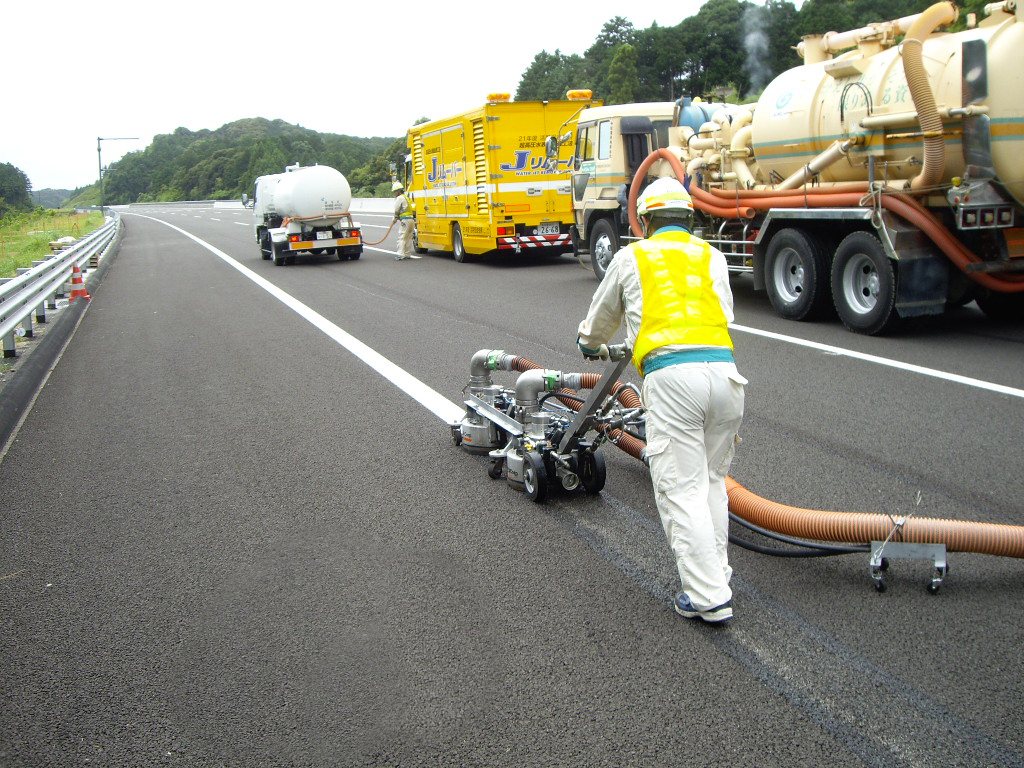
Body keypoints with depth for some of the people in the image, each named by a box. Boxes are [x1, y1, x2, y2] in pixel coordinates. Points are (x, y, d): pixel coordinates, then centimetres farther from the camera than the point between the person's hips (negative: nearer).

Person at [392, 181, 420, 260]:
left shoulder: (400, 198, -7)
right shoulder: (406, 197, 23)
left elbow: (396, 209, -4)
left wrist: (396, 217, 13)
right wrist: (398, 217, 14)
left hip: (405, 220, -9)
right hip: (410, 219, 9)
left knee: (402, 238, -10)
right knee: (408, 238, 13)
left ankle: (401, 255, -16)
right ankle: (408, 254, 17)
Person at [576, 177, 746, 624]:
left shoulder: (632, 257, 18)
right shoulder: (711, 256, 23)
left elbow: (602, 314, 34)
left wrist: (591, 344, 56)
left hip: (670, 375, -4)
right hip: (723, 368, 4)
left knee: (682, 489, 0)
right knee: (712, 479, 19)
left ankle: (708, 597, 0)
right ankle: (716, 573, 27)